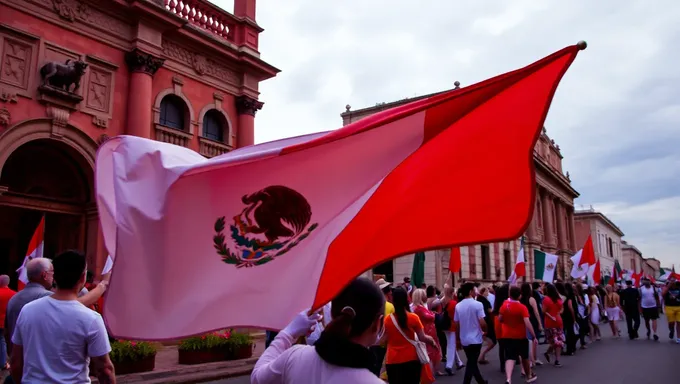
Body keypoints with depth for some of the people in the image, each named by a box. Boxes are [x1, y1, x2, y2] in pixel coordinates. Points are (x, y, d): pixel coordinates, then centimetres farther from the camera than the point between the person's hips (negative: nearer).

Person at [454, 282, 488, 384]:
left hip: (464, 339, 6)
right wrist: (485, 331, 3)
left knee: (472, 362, 19)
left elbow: (457, 325, 6)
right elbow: (482, 323, -17)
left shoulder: (458, 306, 2)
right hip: (475, 339, -5)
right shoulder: (477, 304, -14)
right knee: (472, 363, 0)